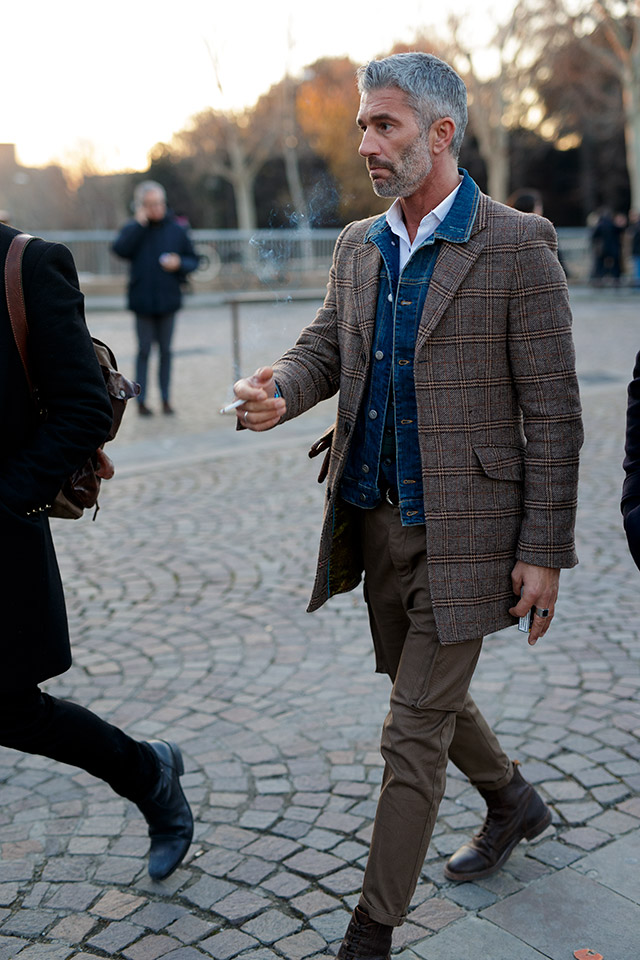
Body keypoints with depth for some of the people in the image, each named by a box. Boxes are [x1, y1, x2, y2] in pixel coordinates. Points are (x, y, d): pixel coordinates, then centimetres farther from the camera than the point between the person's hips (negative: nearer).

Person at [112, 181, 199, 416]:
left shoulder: (176, 229, 5)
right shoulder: (133, 229, 0)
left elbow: (193, 260, 10)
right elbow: (120, 249, -19)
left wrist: (179, 264, -11)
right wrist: (139, 224, -17)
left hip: (168, 299, 1)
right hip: (143, 300, -1)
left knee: (165, 350, 7)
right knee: (144, 350, 3)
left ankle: (166, 399, 16)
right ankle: (141, 400, 9)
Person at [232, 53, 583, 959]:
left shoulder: (518, 247, -11)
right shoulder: (358, 247, 8)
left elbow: (553, 410, -11)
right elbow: (325, 347, 10)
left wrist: (543, 551, -13)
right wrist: (278, 388, -15)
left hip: (463, 528, -7)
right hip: (377, 518, 7)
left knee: (415, 732, 0)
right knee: (423, 692, 22)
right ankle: (512, 802, 50)